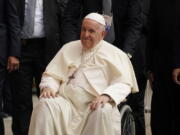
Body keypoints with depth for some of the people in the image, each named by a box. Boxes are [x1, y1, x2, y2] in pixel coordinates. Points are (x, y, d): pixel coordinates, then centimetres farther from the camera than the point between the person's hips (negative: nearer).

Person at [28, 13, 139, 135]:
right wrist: (48, 87, -4)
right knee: (44, 106, -28)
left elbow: (123, 84, 0)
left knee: (104, 112, -36)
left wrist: (106, 96, -20)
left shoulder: (115, 54, 11)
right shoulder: (69, 48, 23)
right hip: (67, 101, 2)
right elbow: (51, 74, 20)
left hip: (95, 103, -2)